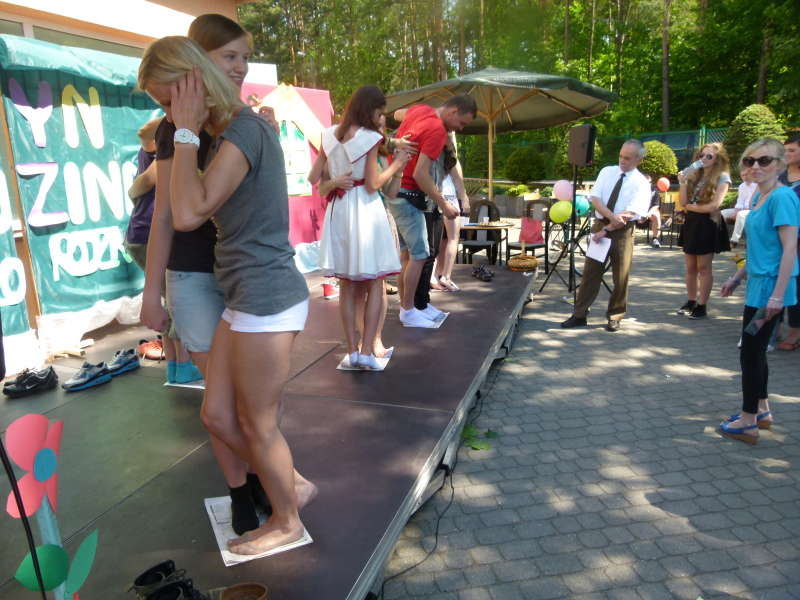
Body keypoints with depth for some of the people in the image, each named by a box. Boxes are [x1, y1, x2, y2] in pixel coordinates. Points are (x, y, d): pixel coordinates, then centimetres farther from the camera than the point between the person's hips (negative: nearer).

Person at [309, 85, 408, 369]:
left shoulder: (330, 135, 7)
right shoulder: (370, 137, -9)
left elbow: (313, 178, 6)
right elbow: (373, 184, -11)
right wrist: (397, 164, -1)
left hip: (338, 210, 5)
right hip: (365, 210, -5)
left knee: (346, 287, 10)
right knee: (375, 285, 3)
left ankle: (352, 349, 12)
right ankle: (367, 350, -2)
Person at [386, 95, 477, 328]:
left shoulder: (419, 109, 7)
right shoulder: (437, 130, -20)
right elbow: (420, 174, -25)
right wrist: (444, 206, -19)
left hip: (395, 192, 10)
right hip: (408, 196, -10)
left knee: (406, 252, 13)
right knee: (420, 255, -5)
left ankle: (406, 306, 21)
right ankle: (409, 311, 3)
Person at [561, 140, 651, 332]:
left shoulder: (641, 183, -4)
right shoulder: (607, 172, 6)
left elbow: (631, 213, -14)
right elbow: (595, 198, -5)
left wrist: (607, 229, -19)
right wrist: (612, 216, -21)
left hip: (622, 232, -2)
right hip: (600, 225, 3)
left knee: (621, 278, 5)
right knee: (590, 272, 4)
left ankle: (614, 317, 21)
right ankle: (580, 315, 10)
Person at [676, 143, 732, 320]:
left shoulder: (722, 178, -4)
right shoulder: (694, 176, 11)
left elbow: (713, 205, -14)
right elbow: (682, 202, 3)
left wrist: (691, 206, -4)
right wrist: (683, 183, -7)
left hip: (708, 225, -5)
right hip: (691, 224, 5)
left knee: (703, 268, -2)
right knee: (691, 267, 8)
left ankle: (702, 307, 4)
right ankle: (691, 302, 18)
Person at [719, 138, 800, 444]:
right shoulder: (759, 197, 12)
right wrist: (737, 278, 23)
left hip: (770, 286, -9)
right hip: (758, 284, 9)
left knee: (751, 353, -1)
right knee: (755, 352, 18)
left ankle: (748, 423, 11)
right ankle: (762, 411, 32)